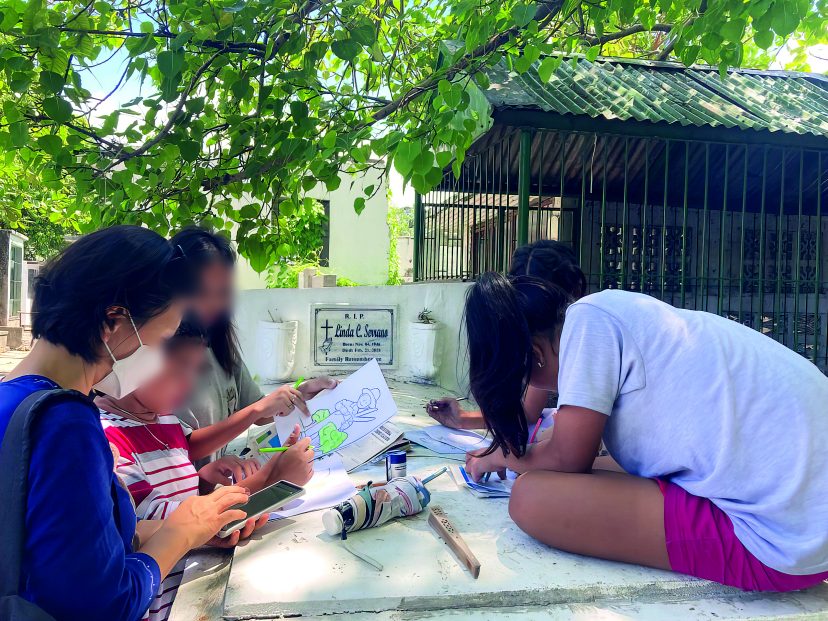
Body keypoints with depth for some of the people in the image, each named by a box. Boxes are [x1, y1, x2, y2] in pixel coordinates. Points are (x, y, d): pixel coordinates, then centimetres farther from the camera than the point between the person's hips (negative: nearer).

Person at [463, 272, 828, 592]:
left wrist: (501, 457, 11)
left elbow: (567, 460, -7)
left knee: (531, 498, -13)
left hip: (783, 538, -9)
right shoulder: (617, 312, 12)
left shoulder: (589, 319, -13)